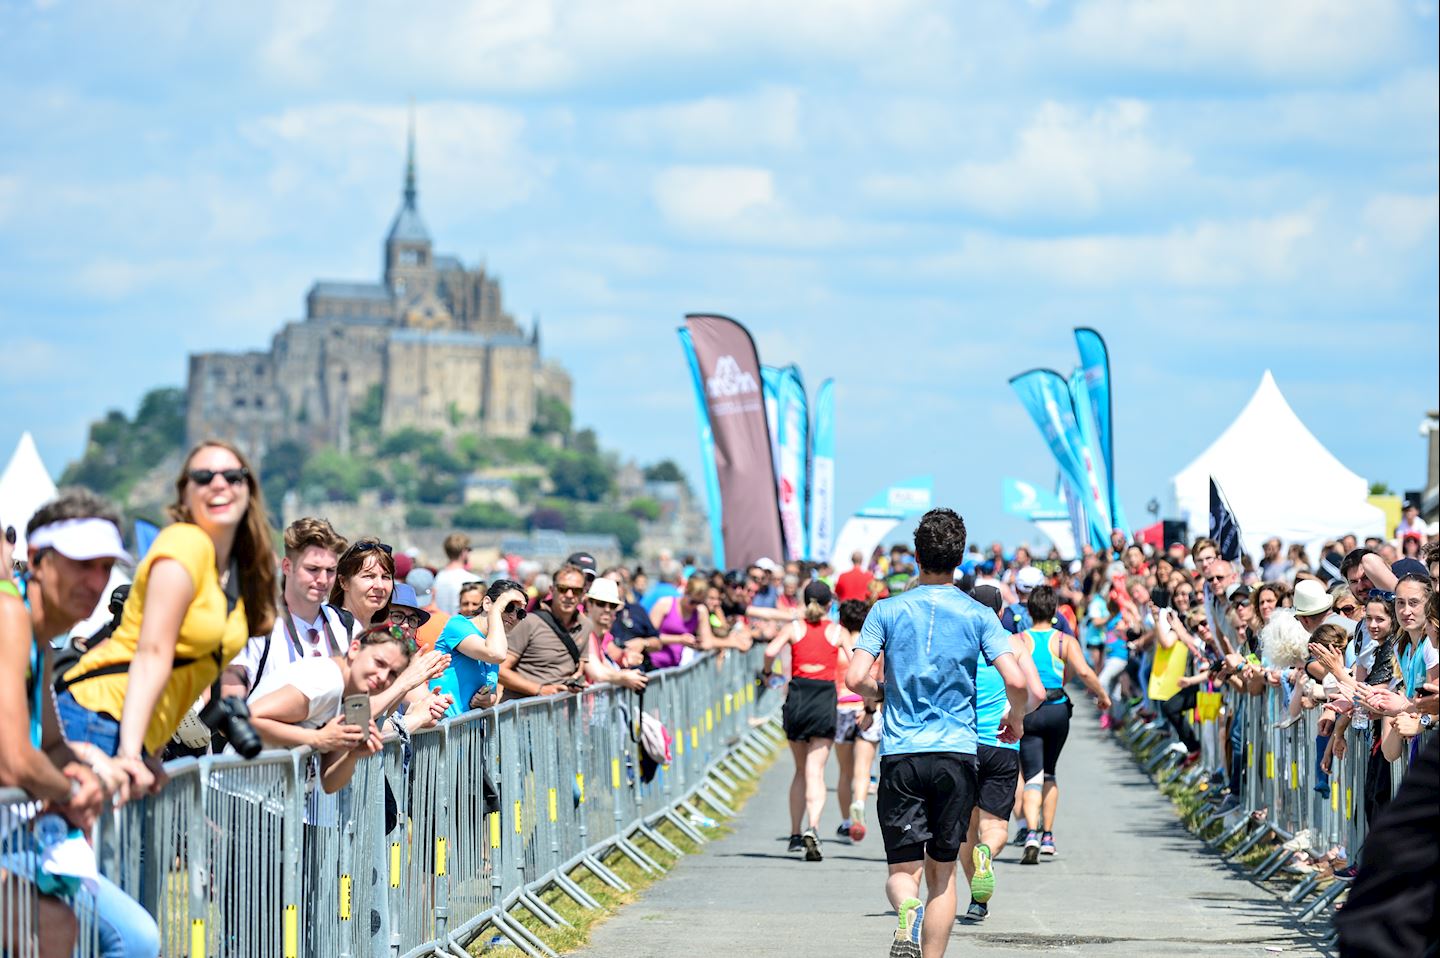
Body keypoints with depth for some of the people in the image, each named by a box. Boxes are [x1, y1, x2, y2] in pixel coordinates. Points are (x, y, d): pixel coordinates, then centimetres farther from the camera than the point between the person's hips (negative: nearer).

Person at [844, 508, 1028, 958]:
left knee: (902, 869, 2)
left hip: (900, 753, 0)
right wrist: (1015, 719, 13)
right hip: (956, 752, 0)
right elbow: (1015, 681, -8)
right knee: (942, 872, 10)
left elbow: (855, 677, -7)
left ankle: (908, 912, -31)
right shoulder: (978, 615, 1)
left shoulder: (887, 610, 1)